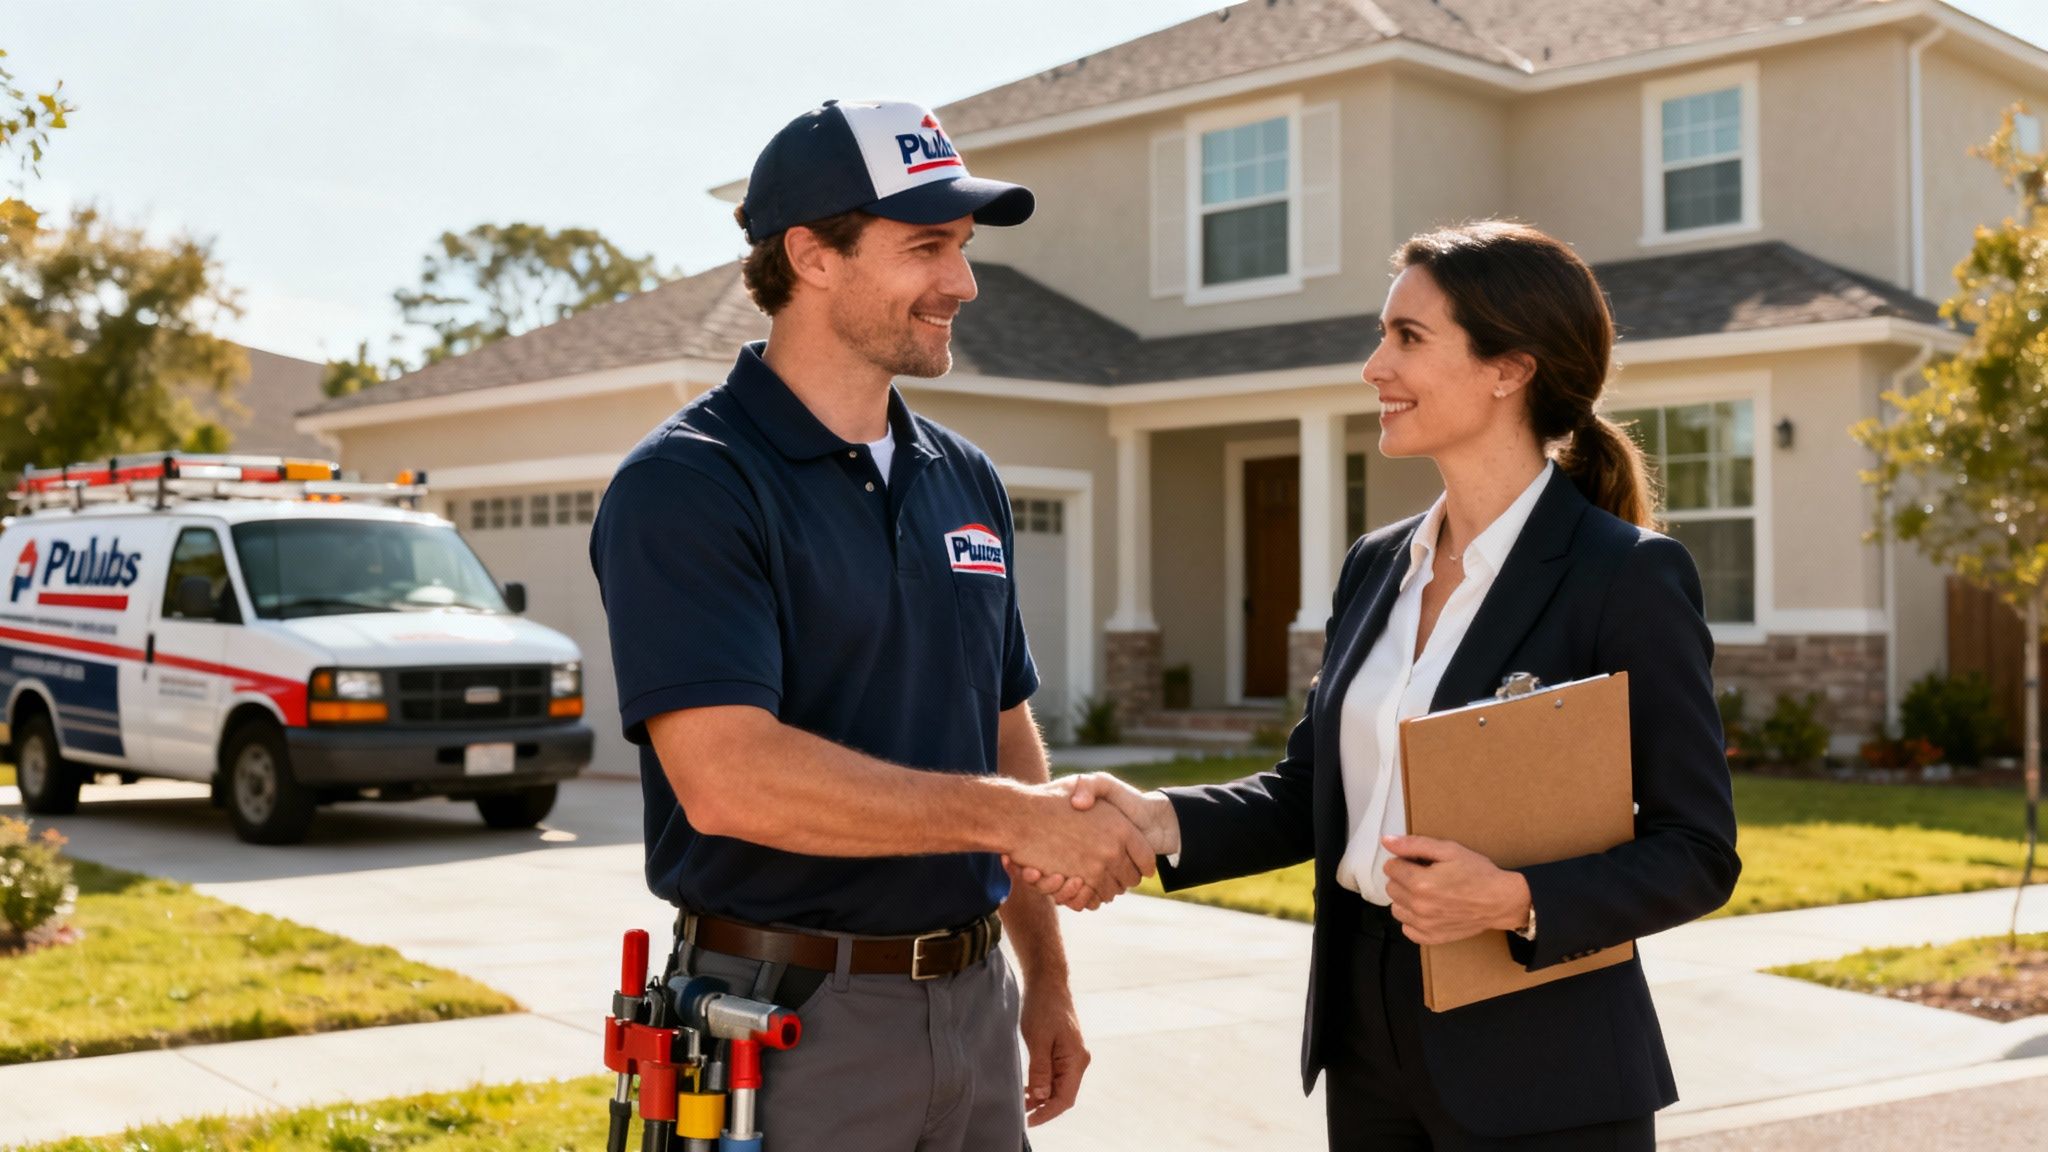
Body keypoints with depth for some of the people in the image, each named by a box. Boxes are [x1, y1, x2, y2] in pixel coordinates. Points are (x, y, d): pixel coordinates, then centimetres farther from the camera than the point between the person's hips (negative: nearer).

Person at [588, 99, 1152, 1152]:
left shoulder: (966, 481, 10)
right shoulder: (687, 485, -13)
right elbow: (727, 776, -24)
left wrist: (1045, 977, 15)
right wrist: (1011, 815, -20)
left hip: (973, 1007, 6)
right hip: (787, 1023, -6)